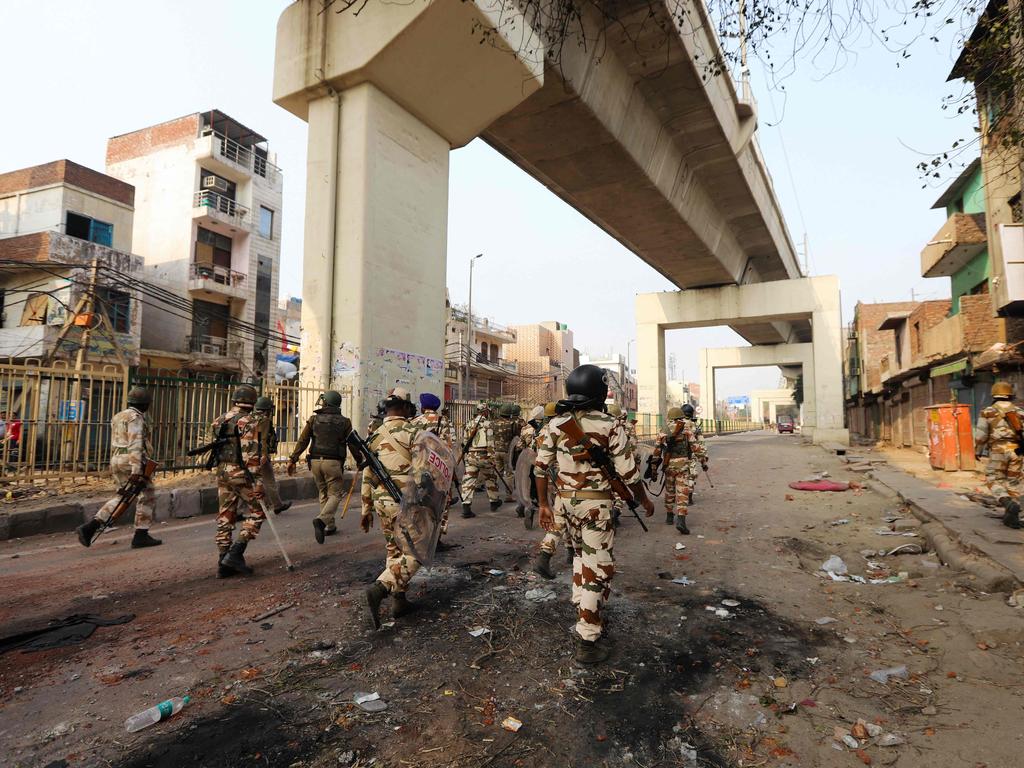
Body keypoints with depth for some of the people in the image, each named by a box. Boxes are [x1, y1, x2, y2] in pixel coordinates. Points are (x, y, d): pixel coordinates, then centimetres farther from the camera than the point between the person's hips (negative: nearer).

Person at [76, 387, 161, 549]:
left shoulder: (118, 416, 17)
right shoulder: (135, 417, -13)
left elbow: (115, 443, 20)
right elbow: (135, 444, -22)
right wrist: (136, 469, -25)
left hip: (117, 461, 9)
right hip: (132, 461, -9)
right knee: (147, 496, 3)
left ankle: (90, 527, 6)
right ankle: (141, 536, 6)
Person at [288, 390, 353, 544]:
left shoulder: (314, 419, 4)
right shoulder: (344, 422, 0)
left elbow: (302, 441, 0)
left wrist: (292, 459, 3)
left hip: (315, 461, 3)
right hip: (333, 462, -3)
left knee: (323, 494, 17)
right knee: (334, 495, 3)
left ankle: (330, 526, 21)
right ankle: (322, 519, -22)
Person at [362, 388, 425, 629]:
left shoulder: (375, 436, 9)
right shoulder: (412, 432, -8)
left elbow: (367, 477, 12)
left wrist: (366, 511, 19)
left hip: (382, 502, 7)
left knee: (393, 550, 18)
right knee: (413, 553, -1)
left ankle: (399, 601, 21)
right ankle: (379, 589, -19)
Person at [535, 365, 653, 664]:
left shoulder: (556, 424, -1)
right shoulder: (610, 426, -13)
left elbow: (542, 466, -1)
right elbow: (627, 471, -9)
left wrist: (543, 504, 8)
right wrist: (644, 500, 7)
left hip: (566, 499, 5)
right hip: (596, 504, -5)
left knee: (581, 555, 25)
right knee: (598, 567, 2)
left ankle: (584, 610, 40)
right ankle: (587, 641, 4)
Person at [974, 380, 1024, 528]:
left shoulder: (987, 412, -1)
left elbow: (980, 435, -2)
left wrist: (977, 451, 12)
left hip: (998, 451, -3)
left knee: (994, 482, 4)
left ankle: (1010, 505, -22)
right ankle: (1011, 517, 8)